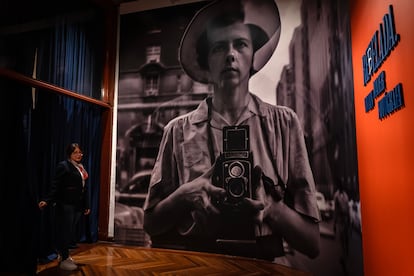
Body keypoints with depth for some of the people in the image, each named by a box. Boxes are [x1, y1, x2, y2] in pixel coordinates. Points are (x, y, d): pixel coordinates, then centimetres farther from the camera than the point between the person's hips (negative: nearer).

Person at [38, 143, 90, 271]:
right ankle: (64, 260, 13)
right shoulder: (63, 165, -9)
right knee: (65, 231, 1)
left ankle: (64, 255, 29)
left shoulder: (81, 168, 13)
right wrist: (47, 200, -27)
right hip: (66, 204, -7)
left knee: (72, 231, 13)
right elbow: (55, 186, -16)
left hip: (78, 205, 7)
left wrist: (86, 205, 15)